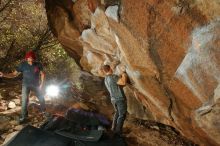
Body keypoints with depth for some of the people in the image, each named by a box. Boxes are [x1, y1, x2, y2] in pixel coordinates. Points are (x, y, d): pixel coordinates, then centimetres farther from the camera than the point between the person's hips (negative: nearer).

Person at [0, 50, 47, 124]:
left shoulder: (38, 65, -13)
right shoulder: (22, 65, -15)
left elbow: (42, 74, 0)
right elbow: (14, 74, -13)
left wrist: (41, 84, -4)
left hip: (36, 85, 2)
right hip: (26, 85, -1)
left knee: (41, 98, 9)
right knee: (24, 100, -14)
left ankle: (44, 111, 34)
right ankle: (23, 116, 3)